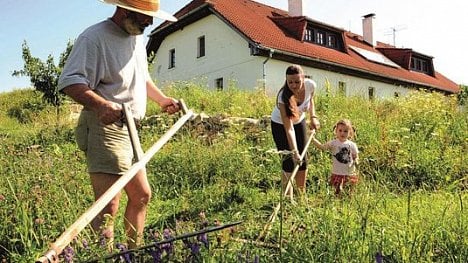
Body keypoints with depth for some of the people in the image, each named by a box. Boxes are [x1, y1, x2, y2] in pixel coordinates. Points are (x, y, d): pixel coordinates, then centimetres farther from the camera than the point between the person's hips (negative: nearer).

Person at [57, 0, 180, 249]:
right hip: (105, 128, -10)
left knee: (141, 195, 17)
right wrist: (101, 104, -39)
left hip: (128, 130, 10)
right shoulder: (94, 37, -12)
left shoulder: (137, 38, 17)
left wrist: (162, 99, 25)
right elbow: (70, 81, -23)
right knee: (108, 206, -16)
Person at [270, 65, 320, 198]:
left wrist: (313, 117, -11)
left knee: (303, 160, 5)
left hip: (300, 121, 5)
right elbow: (288, 128, -40)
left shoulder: (310, 85, -25)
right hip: (280, 124, -5)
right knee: (289, 161, -10)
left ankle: (302, 194, 19)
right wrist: (294, 151, -44)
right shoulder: (283, 96, -39)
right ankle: (288, 197, 1)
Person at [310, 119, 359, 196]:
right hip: (337, 173, -1)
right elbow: (322, 146, -13)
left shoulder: (352, 145, 0)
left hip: (349, 173, 1)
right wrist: (313, 138, -24)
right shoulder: (333, 143, -4)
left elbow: (356, 157, 7)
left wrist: (356, 161, -16)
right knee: (338, 192, 2)